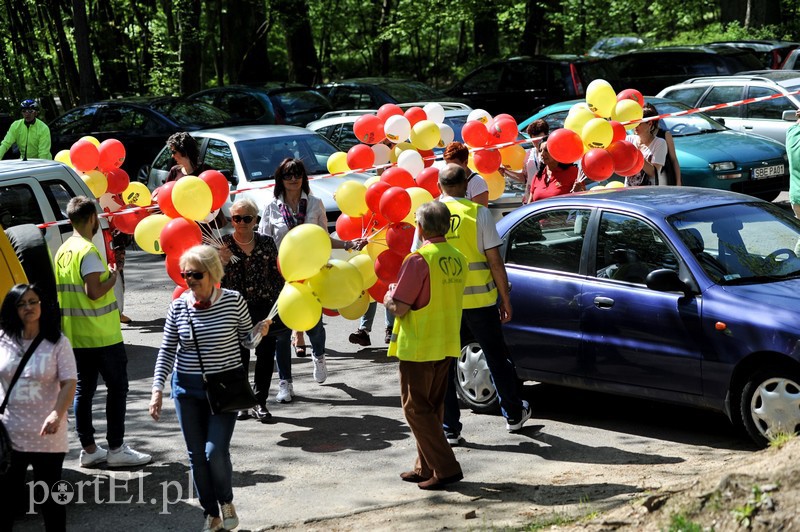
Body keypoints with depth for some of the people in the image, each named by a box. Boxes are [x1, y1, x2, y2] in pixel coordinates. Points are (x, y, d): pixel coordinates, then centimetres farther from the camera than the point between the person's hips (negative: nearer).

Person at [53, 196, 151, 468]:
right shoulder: (88, 251, -17)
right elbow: (93, 291, -23)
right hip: (101, 334, -8)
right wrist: (113, 278, -7)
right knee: (117, 387, 0)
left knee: (83, 389, 10)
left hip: (76, 334, 8)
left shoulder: (63, 251, 10)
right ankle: (116, 448, 1)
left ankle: (88, 449, 13)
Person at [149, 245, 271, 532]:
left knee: (215, 451, -12)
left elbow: (246, 341, 3)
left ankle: (226, 501, 18)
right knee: (197, 455, 7)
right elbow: (167, 350, 3)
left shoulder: (233, 301, -8)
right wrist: (157, 389, -4)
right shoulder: (178, 306, -4)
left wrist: (258, 333, -19)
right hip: (187, 388, 3)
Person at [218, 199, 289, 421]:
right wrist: (222, 262, -20)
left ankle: (260, 402, 13)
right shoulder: (223, 245, -1)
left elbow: (277, 275, 9)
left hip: (265, 309, 2)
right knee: (239, 356, 3)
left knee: (266, 355, 3)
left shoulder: (267, 243, 4)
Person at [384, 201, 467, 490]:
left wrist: (388, 298, 2)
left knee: (416, 408, 1)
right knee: (432, 407, 17)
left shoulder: (419, 260, -19)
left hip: (418, 346, -8)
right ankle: (427, 467, 22)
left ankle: (446, 467, -5)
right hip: (447, 345, 8)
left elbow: (400, 308, -20)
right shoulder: (458, 259, 5)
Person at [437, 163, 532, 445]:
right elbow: (495, 260, -7)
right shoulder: (478, 213, -6)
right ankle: (514, 414, 30)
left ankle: (449, 429, 8)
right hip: (479, 300, -1)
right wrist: (505, 298, 2)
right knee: (497, 358, 16)